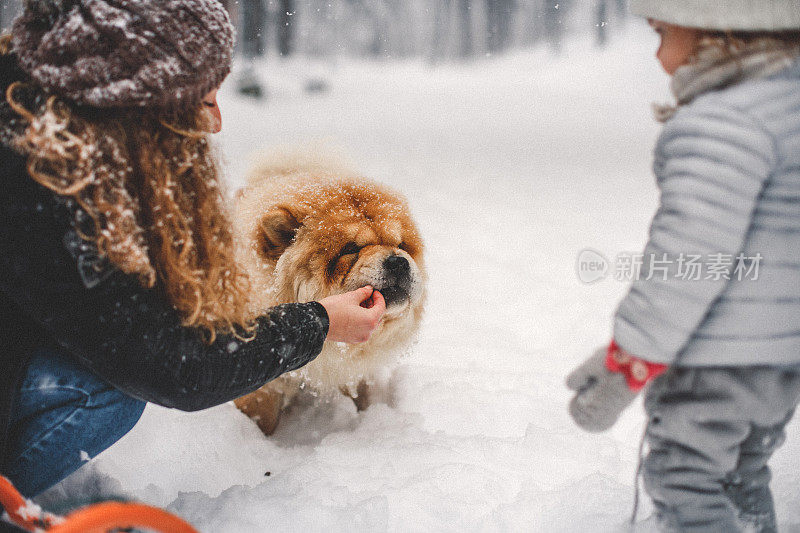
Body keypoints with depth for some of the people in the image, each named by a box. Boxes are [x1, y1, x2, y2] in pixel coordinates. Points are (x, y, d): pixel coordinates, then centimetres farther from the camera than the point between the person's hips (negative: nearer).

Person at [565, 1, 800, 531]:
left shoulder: (719, 124, -22)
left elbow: (690, 256, -27)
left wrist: (624, 369, -22)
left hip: (720, 359, -9)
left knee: (683, 481, 5)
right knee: (743, 478, 26)